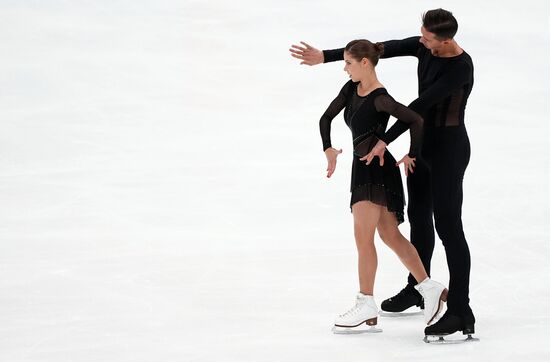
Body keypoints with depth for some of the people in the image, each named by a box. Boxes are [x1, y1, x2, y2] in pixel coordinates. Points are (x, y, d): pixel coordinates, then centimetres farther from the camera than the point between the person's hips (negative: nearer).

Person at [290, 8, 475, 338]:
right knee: (418, 216, 21)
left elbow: (421, 105, -29)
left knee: (448, 226, -9)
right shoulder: (425, 46, -2)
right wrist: (324, 56, -7)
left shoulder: (461, 67, -27)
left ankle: (461, 313, -7)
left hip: (449, 149, -9)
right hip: (424, 143, 9)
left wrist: (385, 141, -29)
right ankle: (417, 289, 39)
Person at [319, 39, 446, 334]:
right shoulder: (351, 89, 6)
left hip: (378, 168, -9)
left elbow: (416, 121, -23)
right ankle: (430, 288, 19)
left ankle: (366, 305, -6)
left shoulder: (380, 99, -19)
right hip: (362, 168, 9)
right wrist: (328, 149, 2)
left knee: (363, 235, -10)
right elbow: (326, 118, 13)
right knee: (390, 235, 12)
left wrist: (412, 156, -16)